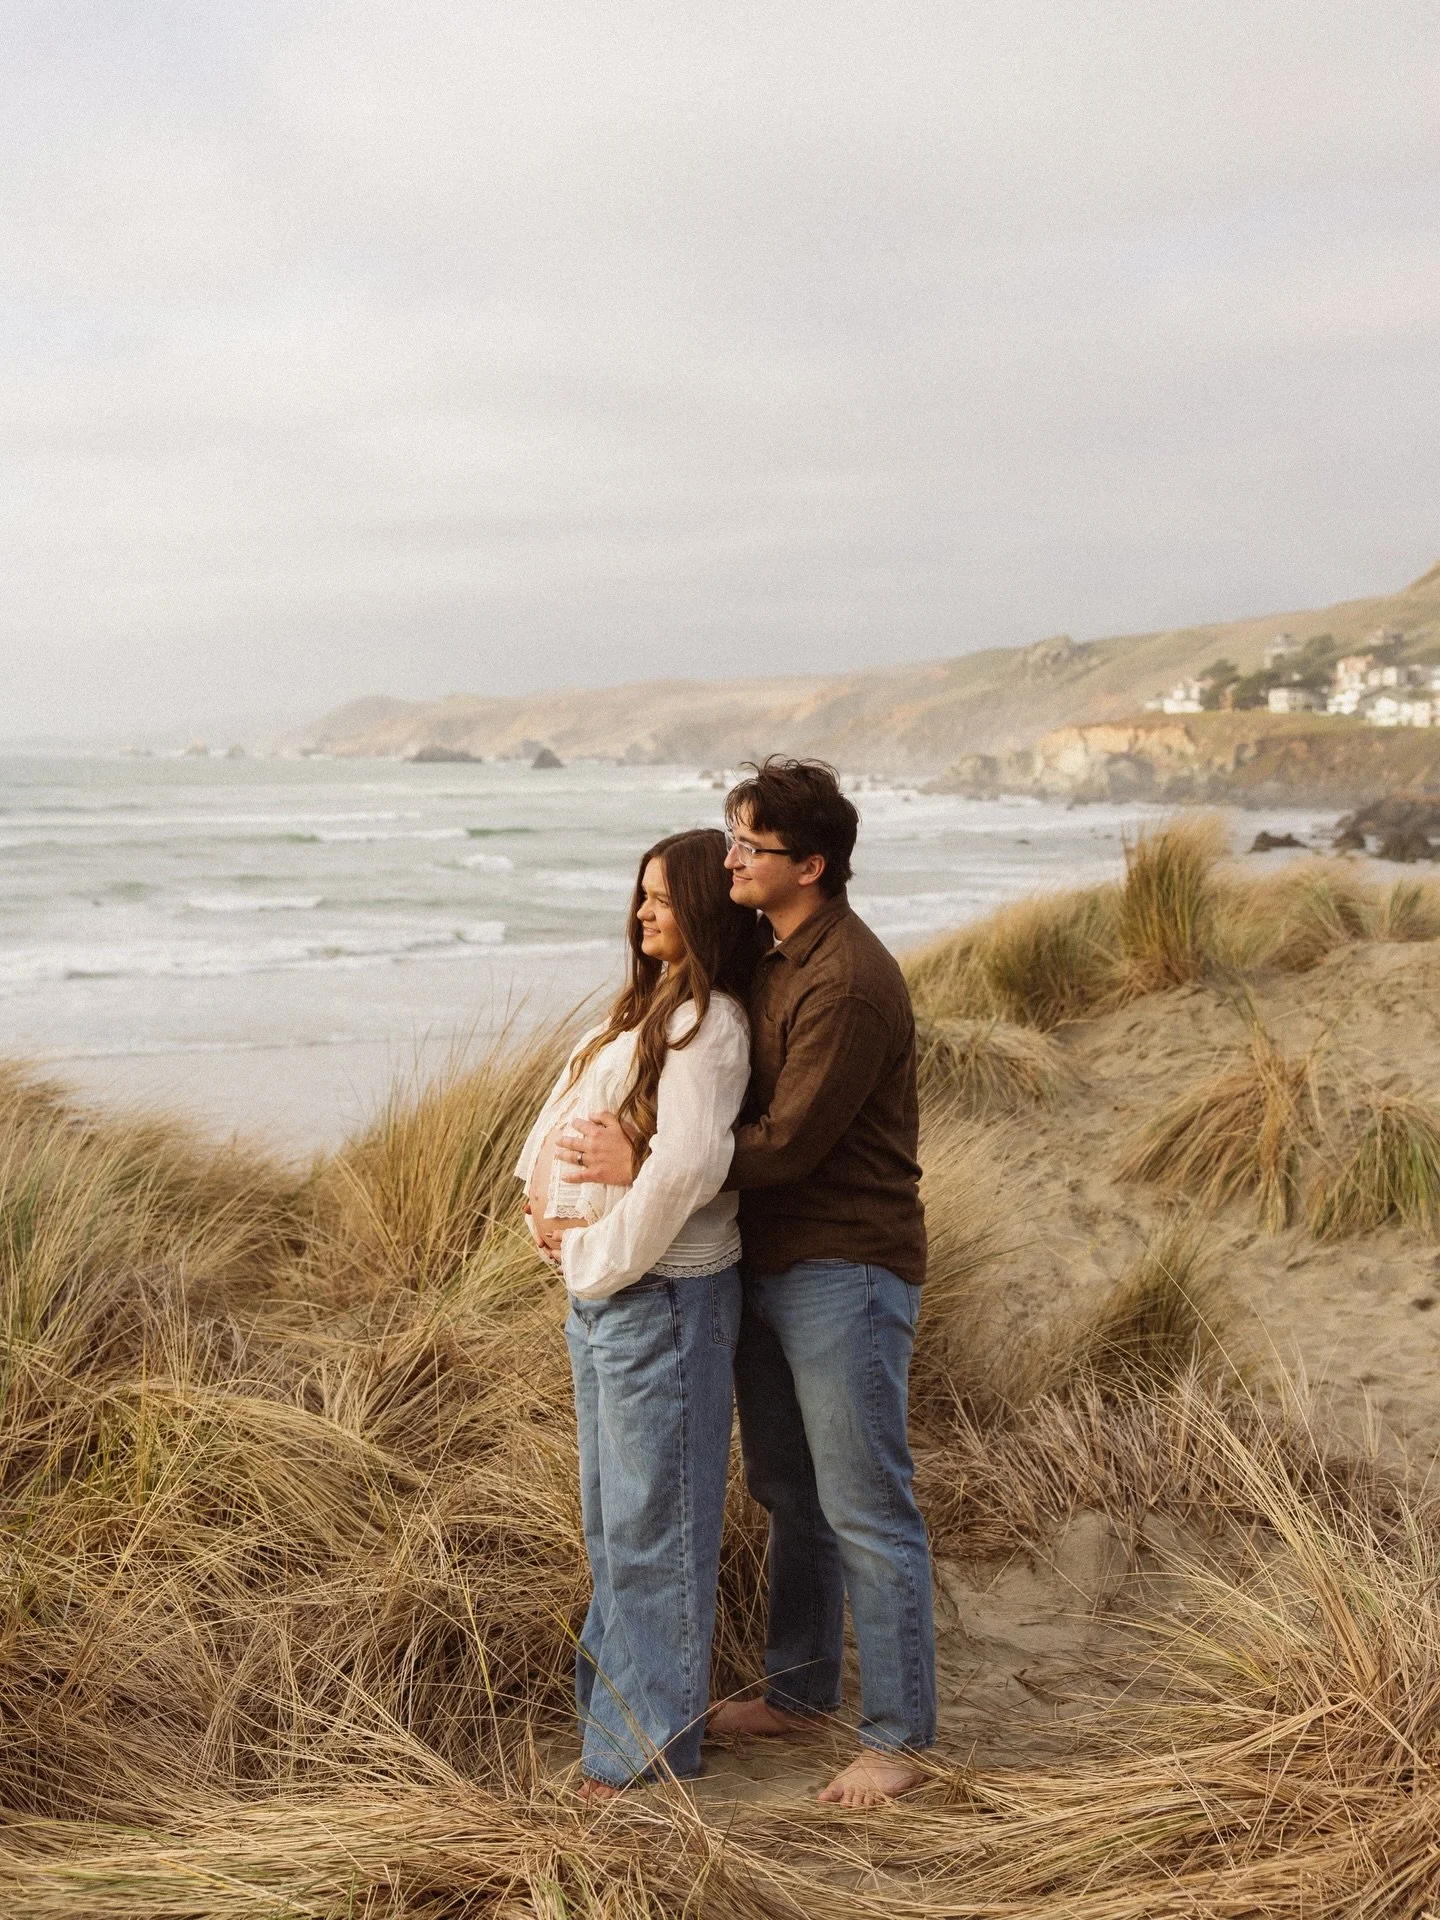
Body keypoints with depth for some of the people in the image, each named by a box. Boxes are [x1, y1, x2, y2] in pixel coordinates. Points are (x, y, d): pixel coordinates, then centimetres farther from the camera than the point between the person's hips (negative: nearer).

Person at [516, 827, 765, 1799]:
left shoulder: (709, 1025, -17)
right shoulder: (644, 1009, 13)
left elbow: (684, 1167, -28)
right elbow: (565, 1107, 17)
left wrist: (600, 1255, -17)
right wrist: (543, 1200, 0)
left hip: (662, 1298, -9)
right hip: (599, 1293, 9)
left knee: (653, 1519, 2)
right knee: (610, 1515, 20)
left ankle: (652, 1743, 15)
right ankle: (614, 1699, 35)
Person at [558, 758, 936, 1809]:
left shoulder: (848, 984, -22)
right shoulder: (765, 955, 10)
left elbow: (787, 1142, -23)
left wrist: (643, 1165, -18)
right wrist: (575, 1174, 5)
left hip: (845, 1273, -10)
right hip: (767, 1264, 10)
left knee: (866, 1509, -1)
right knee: (786, 1489, 19)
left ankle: (900, 1736, 11)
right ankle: (799, 1690, 34)